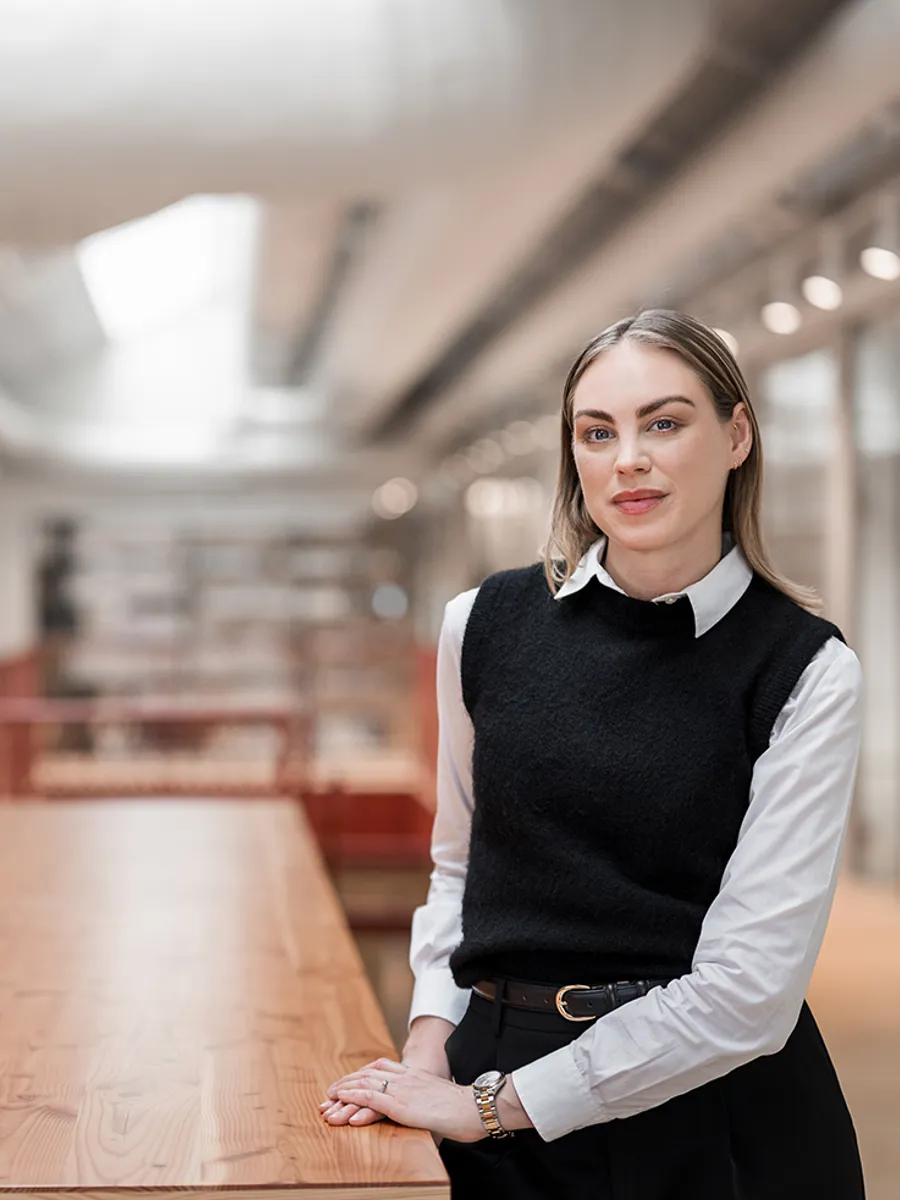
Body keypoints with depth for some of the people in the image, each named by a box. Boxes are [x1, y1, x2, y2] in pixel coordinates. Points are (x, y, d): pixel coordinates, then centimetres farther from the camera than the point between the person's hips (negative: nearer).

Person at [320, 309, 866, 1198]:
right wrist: (432, 1035, -3)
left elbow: (749, 982, -16)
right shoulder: (486, 623, -1)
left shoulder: (806, 672, -11)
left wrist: (491, 1106, -15)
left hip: (713, 1117, -2)